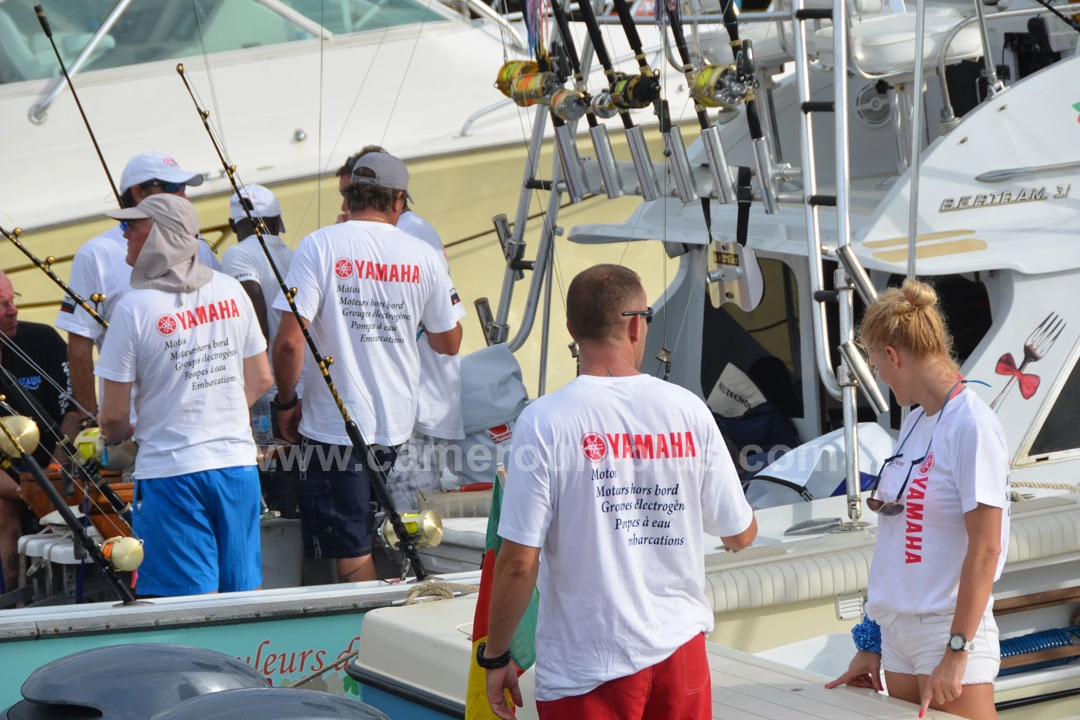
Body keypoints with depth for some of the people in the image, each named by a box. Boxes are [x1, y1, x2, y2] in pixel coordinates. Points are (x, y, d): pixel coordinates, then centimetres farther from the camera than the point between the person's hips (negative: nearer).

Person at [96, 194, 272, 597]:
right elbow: (260, 379, 11)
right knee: (245, 594, 12)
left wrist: (118, 436, 13)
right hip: (237, 462, 5)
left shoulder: (134, 308, -12)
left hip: (170, 471, -5)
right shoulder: (230, 291, 3)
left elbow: (114, 415, -9)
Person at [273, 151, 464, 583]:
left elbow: (290, 341, -16)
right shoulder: (422, 256, 0)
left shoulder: (319, 247, -10)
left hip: (334, 424, -4)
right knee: (360, 534, 23)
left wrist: (286, 403, -1)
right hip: (396, 422, 4)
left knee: (350, 553, 0)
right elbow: (448, 344, 10)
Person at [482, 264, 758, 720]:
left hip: (586, 669, -3)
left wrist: (494, 657, 0)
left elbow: (519, 562, -13)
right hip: (681, 648, 3)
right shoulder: (688, 410, -3)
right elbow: (741, 534, 6)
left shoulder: (545, 422, -12)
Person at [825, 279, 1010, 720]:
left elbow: (985, 549, -16)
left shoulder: (972, 426, -13)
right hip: (896, 633, 7)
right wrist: (872, 643, 13)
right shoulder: (915, 423, 10)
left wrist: (956, 653, -17)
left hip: (949, 629, -7)